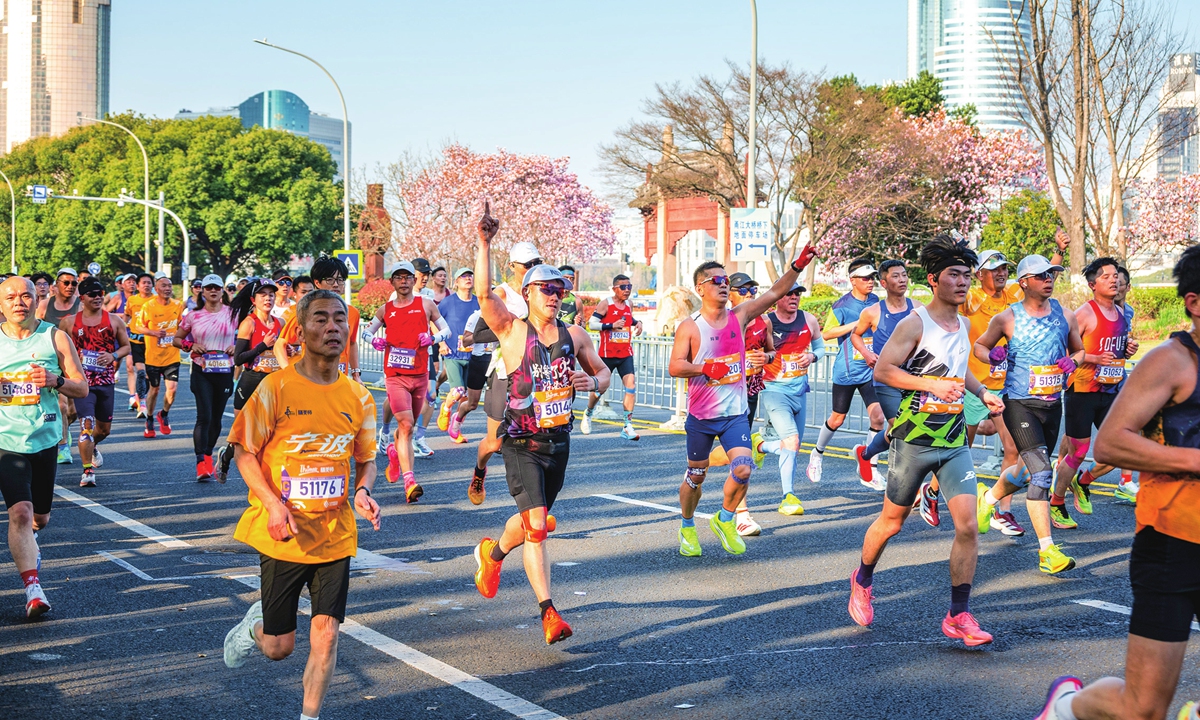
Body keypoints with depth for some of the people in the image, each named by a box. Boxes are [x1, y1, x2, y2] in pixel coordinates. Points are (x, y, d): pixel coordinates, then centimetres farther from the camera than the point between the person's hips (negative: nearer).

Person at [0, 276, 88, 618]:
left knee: (40, 516, 18)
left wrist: (56, 380, -19)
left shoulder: (55, 338, 0)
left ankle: (28, 544, 52)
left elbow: (82, 388, 2)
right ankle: (32, 588, -17)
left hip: (45, 439, 2)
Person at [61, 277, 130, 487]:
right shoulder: (69, 322, 1)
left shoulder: (114, 321, 4)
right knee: (87, 423, -16)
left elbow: (126, 346, 10)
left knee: (105, 428, 15)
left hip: (106, 381, 3)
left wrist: (114, 356, -10)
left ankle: (92, 446, 50)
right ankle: (88, 471, -11)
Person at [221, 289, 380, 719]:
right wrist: (273, 503, -20)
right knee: (279, 647, 8)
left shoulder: (358, 397, 1)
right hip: (283, 534, -2)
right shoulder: (275, 388, -10)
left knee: (325, 634, -2)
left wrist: (362, 492, -10)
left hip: (335, 534, 2)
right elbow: (244, 452, -5)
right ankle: (253, 625, 43)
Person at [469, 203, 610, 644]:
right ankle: (549, 612, -10)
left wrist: (593, 381, -7)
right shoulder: (513, 331, -7)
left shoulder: (574, 336, 6)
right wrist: (484, 244, -32)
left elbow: (603, 372, 18)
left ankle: (492, 553, 48)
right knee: (536, 525, -14)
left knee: (535, 519, 18)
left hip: (559, 441, 5)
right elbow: (484, 294, -23)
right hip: (521, 442, -5)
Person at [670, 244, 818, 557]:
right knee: (695, 475, 9)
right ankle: (687, 528, 32)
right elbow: (674, 367, -13)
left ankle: (725, 520, 12)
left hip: (735, 413, 2)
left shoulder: (739, 316, 3)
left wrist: (798, 266, -14)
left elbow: (774, 292, -2)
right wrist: (706, 368, -27)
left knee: (743, 469, -14)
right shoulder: (690, 327, -7)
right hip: (701, 415, -2)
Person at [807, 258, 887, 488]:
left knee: (877, 416, -10)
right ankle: (817, 454, 35)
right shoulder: (842, 305, -9)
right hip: (846, 371, -3)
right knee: (837, 419, 8)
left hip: (870, 370, 4)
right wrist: (856, 324, -19)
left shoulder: (876, 303, 6)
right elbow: (826, 333, -12)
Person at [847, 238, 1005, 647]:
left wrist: (981, 392, 13)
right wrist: (931, 384, -24)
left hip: (955, 441, 5)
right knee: (893, 521, 10)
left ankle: (958, 617, 0)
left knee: (968, 525, -8)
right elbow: (882, 370, -17)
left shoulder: (963, 326, 12)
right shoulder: (915, 325, -11)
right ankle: (862, 581, 38)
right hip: (914, 439, -5)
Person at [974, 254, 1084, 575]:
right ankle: (1047, 551, -15)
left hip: (1052, 404, 5)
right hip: (1019, 402, -5)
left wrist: (1072, 361, -4)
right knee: (1041, 472, -17)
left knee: (1030, 470, 19)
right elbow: (980, 346, 10)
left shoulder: (1066, 316, 6)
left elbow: (1079, 350, 19)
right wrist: (992, 356, -12)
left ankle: (989, 497, 50)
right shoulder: (1007, 319, -5)